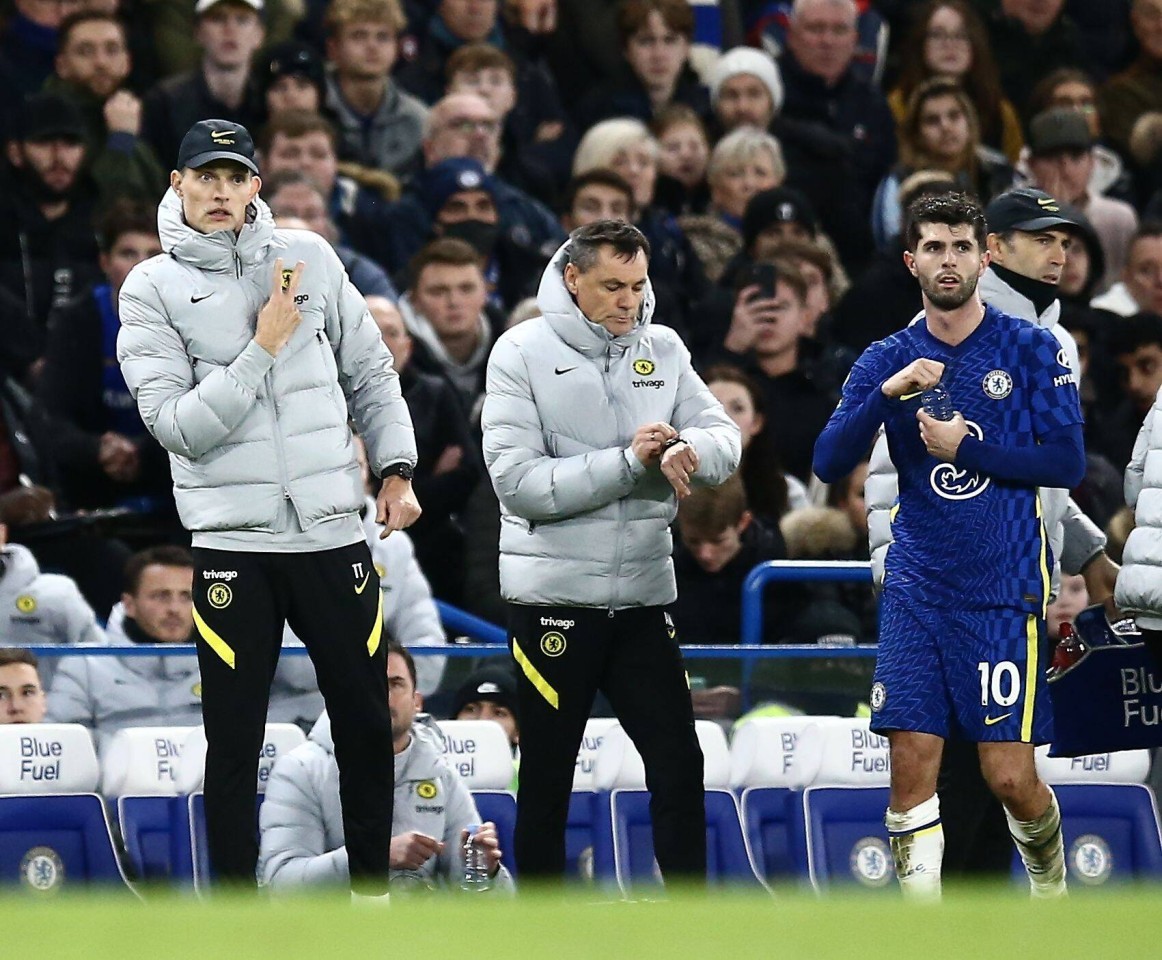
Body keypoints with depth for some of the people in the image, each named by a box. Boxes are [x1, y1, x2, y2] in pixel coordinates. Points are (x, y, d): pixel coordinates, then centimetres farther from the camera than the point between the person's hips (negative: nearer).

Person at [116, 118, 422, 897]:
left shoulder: (308, 258, 4)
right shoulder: (152, 291, -3)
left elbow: (372, 373, 12)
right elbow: (177, 424, -12)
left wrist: (397, 469, 3)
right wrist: (263, 348, -15)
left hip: (332, 533, 3)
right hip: (233, 542, -2)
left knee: (366, 723, 9)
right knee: (234, 742, 1)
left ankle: (373, 889, 24)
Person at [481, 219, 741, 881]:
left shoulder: (663, 349, 7)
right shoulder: (524, 352, -6)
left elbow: (725, 440, -2)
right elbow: (518, 481, -16)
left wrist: (690, 451, -25)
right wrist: (627, 463, -22)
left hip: (643, 596, 4)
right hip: (553, 596, -4)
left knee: (680, 765, 2)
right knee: (547, 779, 5)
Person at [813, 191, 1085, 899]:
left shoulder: (1032, 349, 1)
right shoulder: (887, 361, 9)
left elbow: (1069, 463, -5)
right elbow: (829, 463, -1)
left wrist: (965, 448, -12)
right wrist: (888, 393, -15)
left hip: (1006, 590, -3)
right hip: (917, 592, 3)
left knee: (1010, 776, -5)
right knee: (912, 763, -6)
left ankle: (1052, 889, 24)